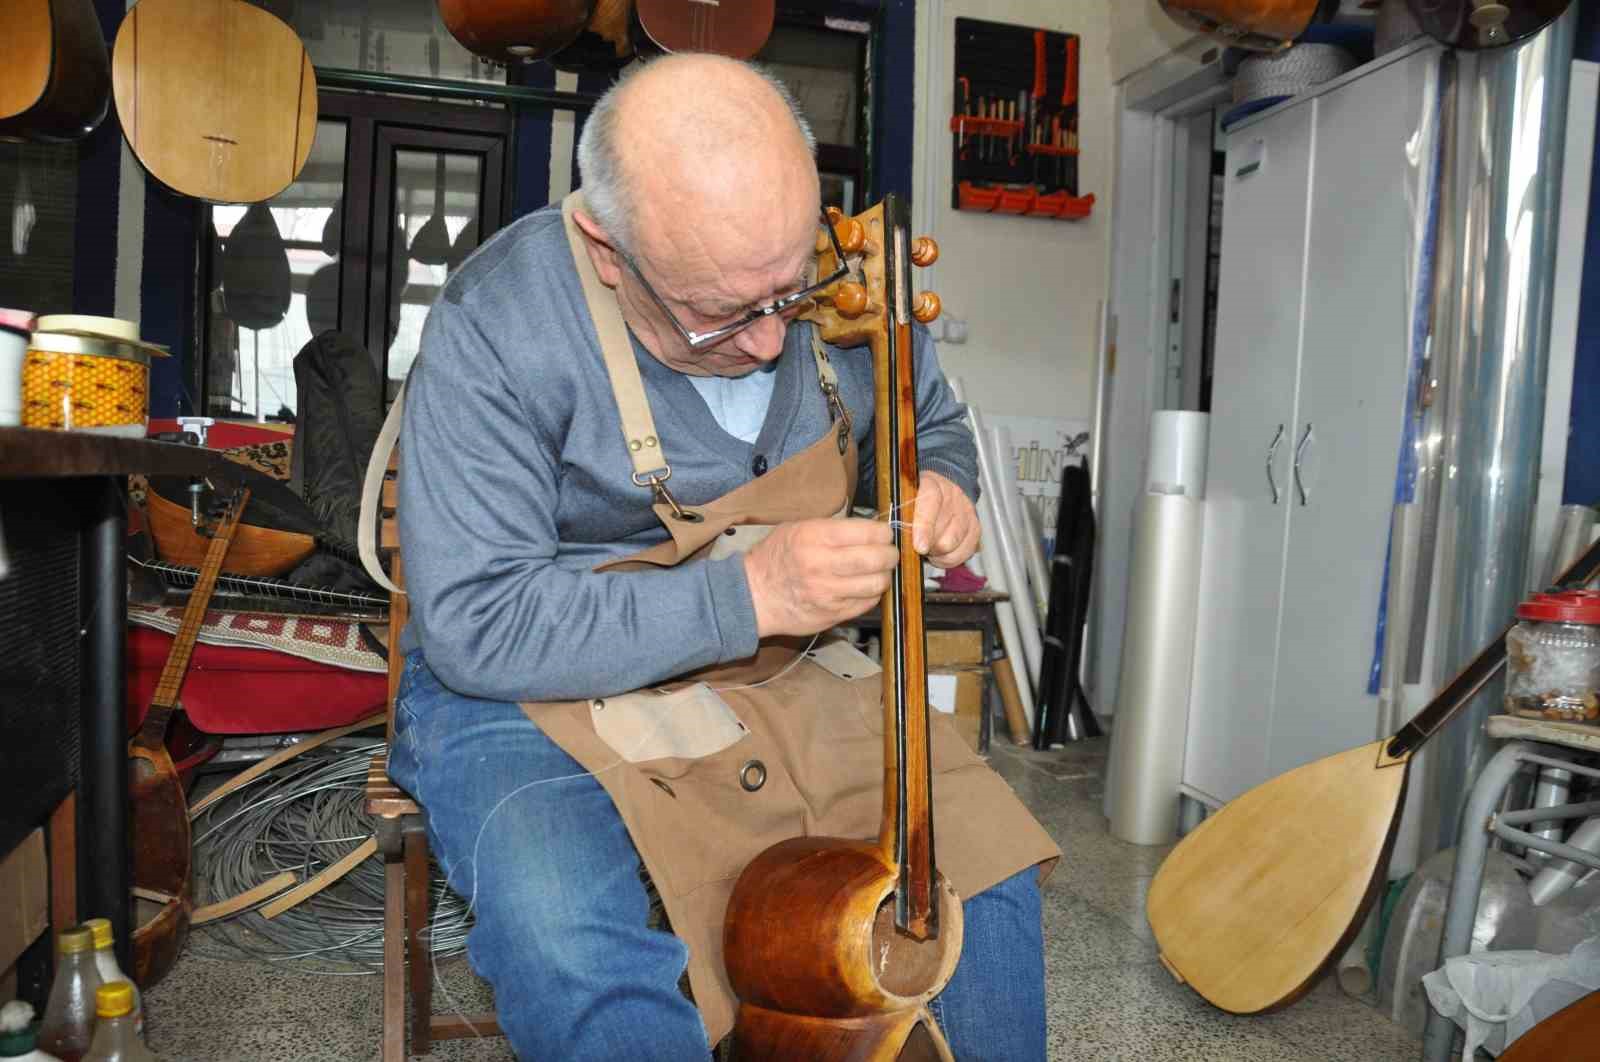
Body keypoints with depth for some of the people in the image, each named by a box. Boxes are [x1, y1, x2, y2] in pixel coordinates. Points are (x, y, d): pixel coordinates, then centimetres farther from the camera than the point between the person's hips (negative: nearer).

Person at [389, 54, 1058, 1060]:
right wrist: (747, 593, -30)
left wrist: (937, 486, -13)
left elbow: (931, 425, 13)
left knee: (984, 863, -9)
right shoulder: (495, 330, -22)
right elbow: (473, 627, -23)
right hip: (530, 686, -3)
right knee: (578, 959, -31)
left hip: (781, 672, 5)